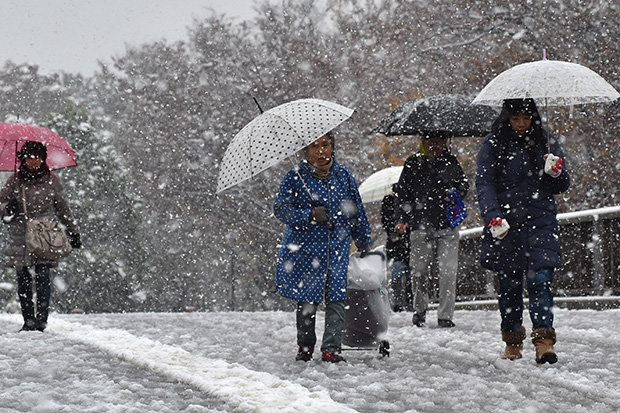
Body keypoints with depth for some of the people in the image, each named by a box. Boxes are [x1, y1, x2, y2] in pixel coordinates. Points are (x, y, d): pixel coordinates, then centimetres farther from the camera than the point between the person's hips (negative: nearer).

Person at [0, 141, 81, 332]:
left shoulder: (51, 181, 7)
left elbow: (62, 208, 17)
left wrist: (73, 231, 20)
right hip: (20, 236, 1)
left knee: (42, 278, -11)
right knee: (23, 279, -1)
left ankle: (41, 319, -12)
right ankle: (29, 321, 5)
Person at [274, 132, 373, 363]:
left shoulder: (344, 176, 8)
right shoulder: (296, 176, -2)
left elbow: (357, 213, 17)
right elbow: (281, 209, -7)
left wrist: (364, 244, 21)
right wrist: (310, 216, -20)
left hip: (337, 248, 2)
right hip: (304, 248, -1)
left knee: (336, 298, -9)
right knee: (307, 300, 5)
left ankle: (332, 348, -6)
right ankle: (305, 346, 21)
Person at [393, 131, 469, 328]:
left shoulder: (451, 161, 10)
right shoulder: (413, 163, 5)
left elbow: (464, 185, 20)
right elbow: (402, 192, 7)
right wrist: (403, 219, -3)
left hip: (447, 225, 1)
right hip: (421, 225, -1)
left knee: (448, 272, -8)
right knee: (420, 271, 2)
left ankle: (445, 315, -3)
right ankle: (419, 310, 23)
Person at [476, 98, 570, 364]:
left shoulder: (546, 143, 8)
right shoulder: (492, 145, 3)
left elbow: (560, 188, 13)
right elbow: (484, 183, -4)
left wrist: (557, 174, -11)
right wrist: (492, 217, -20)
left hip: (540, 222, 0)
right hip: (505, 225, 0)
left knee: (540, 280, -13)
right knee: (509, 285, 6)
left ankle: (544, 341, -18)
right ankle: (512, 343, 19)